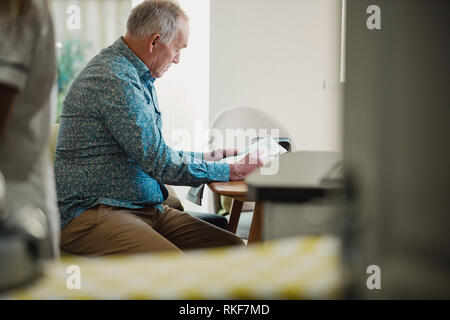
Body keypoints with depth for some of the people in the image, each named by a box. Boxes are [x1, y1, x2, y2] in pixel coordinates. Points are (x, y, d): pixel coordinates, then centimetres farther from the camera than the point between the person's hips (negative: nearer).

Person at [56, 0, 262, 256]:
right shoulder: (113, 80, -16)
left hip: (148, 207, 10)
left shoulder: (141, 79, 19)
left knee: (233, 247, -9)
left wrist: (206, 157, 27)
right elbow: (159, 163, -19)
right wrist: (231, 171, -10)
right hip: (93, 213, -10)